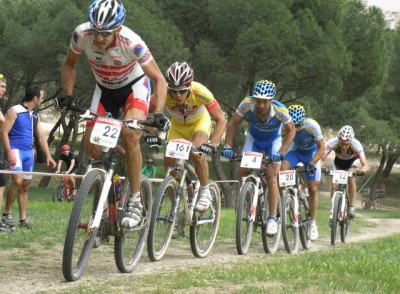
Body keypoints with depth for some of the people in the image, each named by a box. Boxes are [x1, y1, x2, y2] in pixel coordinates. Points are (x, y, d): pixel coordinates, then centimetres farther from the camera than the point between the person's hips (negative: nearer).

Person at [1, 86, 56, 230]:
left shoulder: (35, 115, 15)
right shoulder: (14, 111, -7)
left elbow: (41, 137, 19)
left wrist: (48, 156, 11)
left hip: (29, 152, 7)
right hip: (16, 150, -7)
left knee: (25, 186, 6)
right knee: (17, 180, -22)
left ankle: (23, 219, 10)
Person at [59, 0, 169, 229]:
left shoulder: (132, 43, -35)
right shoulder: (82, 34, -27)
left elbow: (159, 79, -25)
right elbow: (69, 65, -5)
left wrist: (159, 113, -37)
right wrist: (67, 95, -18)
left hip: (134, 86, -4)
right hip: (104, 89, 4)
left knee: (129, 135, -28)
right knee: (92, 146, -8)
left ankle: (136, 201, -17)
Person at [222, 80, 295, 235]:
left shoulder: (280, 110, -35)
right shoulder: (247, 104, -32)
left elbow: (291, 130, -19)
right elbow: (233, 124, -19)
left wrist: (281, 152, -30)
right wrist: (228, 146, -28)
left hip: (273, 141, -2)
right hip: (253, 138, 2)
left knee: (271, 177, -16)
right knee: (242, 171, -14)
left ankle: (272, 219, -12)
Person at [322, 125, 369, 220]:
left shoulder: (356, 144, -39)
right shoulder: (332, 142, -37)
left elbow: (366, 165, -43)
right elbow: (321, 158, -38)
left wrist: (361, 171, -64)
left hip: (352, 161, -2)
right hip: (338, 161, 2)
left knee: (350, 177, -28)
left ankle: (352, 206, -15)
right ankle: (332, 211, 2)